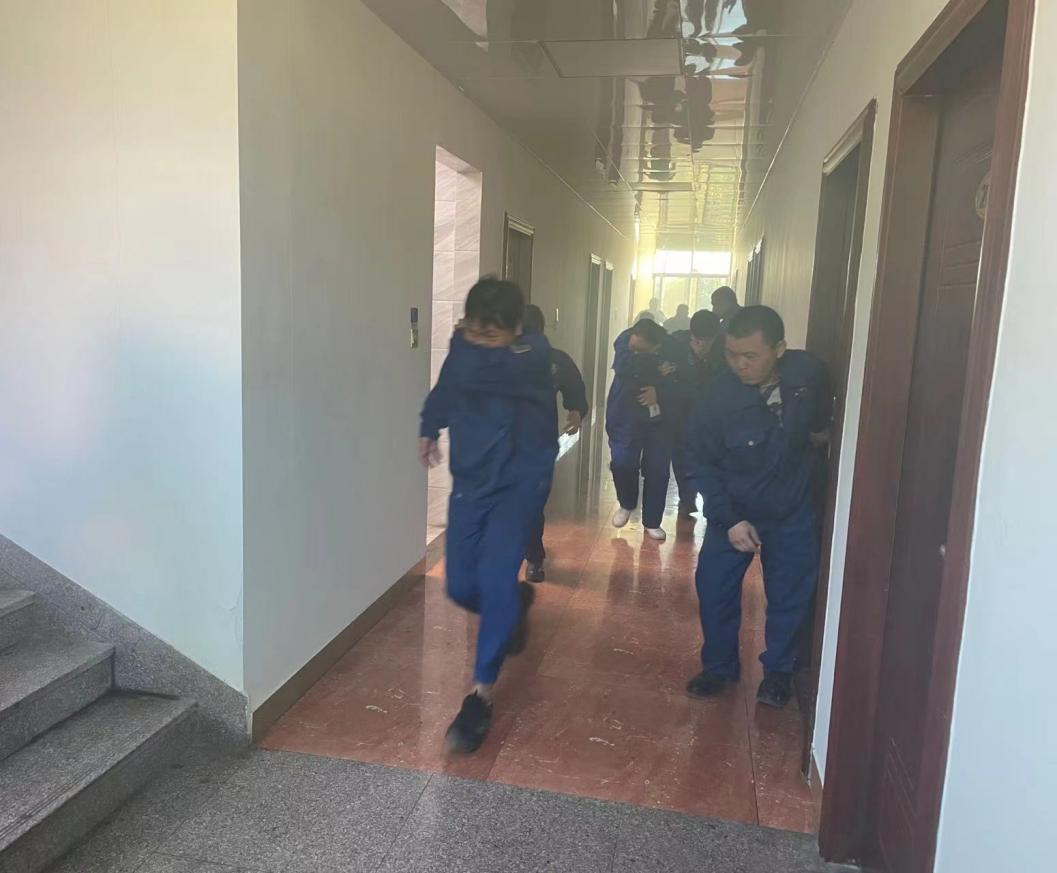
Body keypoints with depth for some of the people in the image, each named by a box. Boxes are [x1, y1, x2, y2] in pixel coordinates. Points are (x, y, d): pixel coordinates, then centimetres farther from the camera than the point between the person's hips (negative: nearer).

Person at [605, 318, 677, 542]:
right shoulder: (624, 341, -14)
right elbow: (624, 367, -33)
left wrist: (659, 393, -28)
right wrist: (656, 368, -29)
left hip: (660, 418, 0)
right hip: (626, 414, 0)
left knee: (658, 471, 0)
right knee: (622, 463, -10)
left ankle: (652, 522, 19)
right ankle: (627, 504, 21)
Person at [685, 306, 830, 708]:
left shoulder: (808, 373, -17)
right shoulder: (719, 397, -24)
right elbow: (704, 464, -14)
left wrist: (820, 429, -2)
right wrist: (728, 519, -20)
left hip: (793, 511, 2)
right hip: (734, 511, -1)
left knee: (790, 594, 8)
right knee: (714, 587, 1)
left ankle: (778, 670, 30)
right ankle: (719, 665, 24)